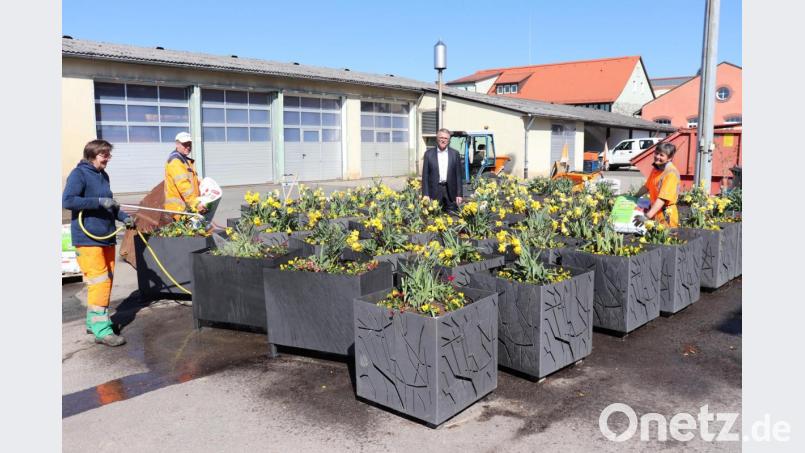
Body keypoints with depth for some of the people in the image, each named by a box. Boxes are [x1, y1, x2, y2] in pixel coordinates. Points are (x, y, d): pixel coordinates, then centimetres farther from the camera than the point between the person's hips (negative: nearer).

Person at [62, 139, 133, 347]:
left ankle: (93, 321, 25)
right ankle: (101, 330, -10)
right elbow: (67, 200, -18)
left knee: (107, 280, 13)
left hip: (106, 237, 9)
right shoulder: (78, 174, -8)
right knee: (99, 281, -12)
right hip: (88, 238, -9)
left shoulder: (103, 175, 15)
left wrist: (123, 217, 7)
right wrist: (99, 202, -23)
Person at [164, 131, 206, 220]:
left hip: (190, 206, 10)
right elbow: (183, 185, -21)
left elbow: (194, 182, 28)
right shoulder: (175, 160, -10)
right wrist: (196, 203, -27)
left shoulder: (187, 160, 23)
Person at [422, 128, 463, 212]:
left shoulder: (455, 154, 9)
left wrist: (459, 194, 1)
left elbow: (458, 175, 7)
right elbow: (425, 175, 4)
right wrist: (425, 194, -4)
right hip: (434, 191, -1)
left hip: (450, 192, 1)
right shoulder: (429, 153, 6)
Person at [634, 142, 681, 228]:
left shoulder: (671, 173, -19)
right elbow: (647, 186, 23)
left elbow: (663, 198, -27)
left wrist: (647, 216, -33)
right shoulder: (656, 168, 7)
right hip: (654, 212, 7)